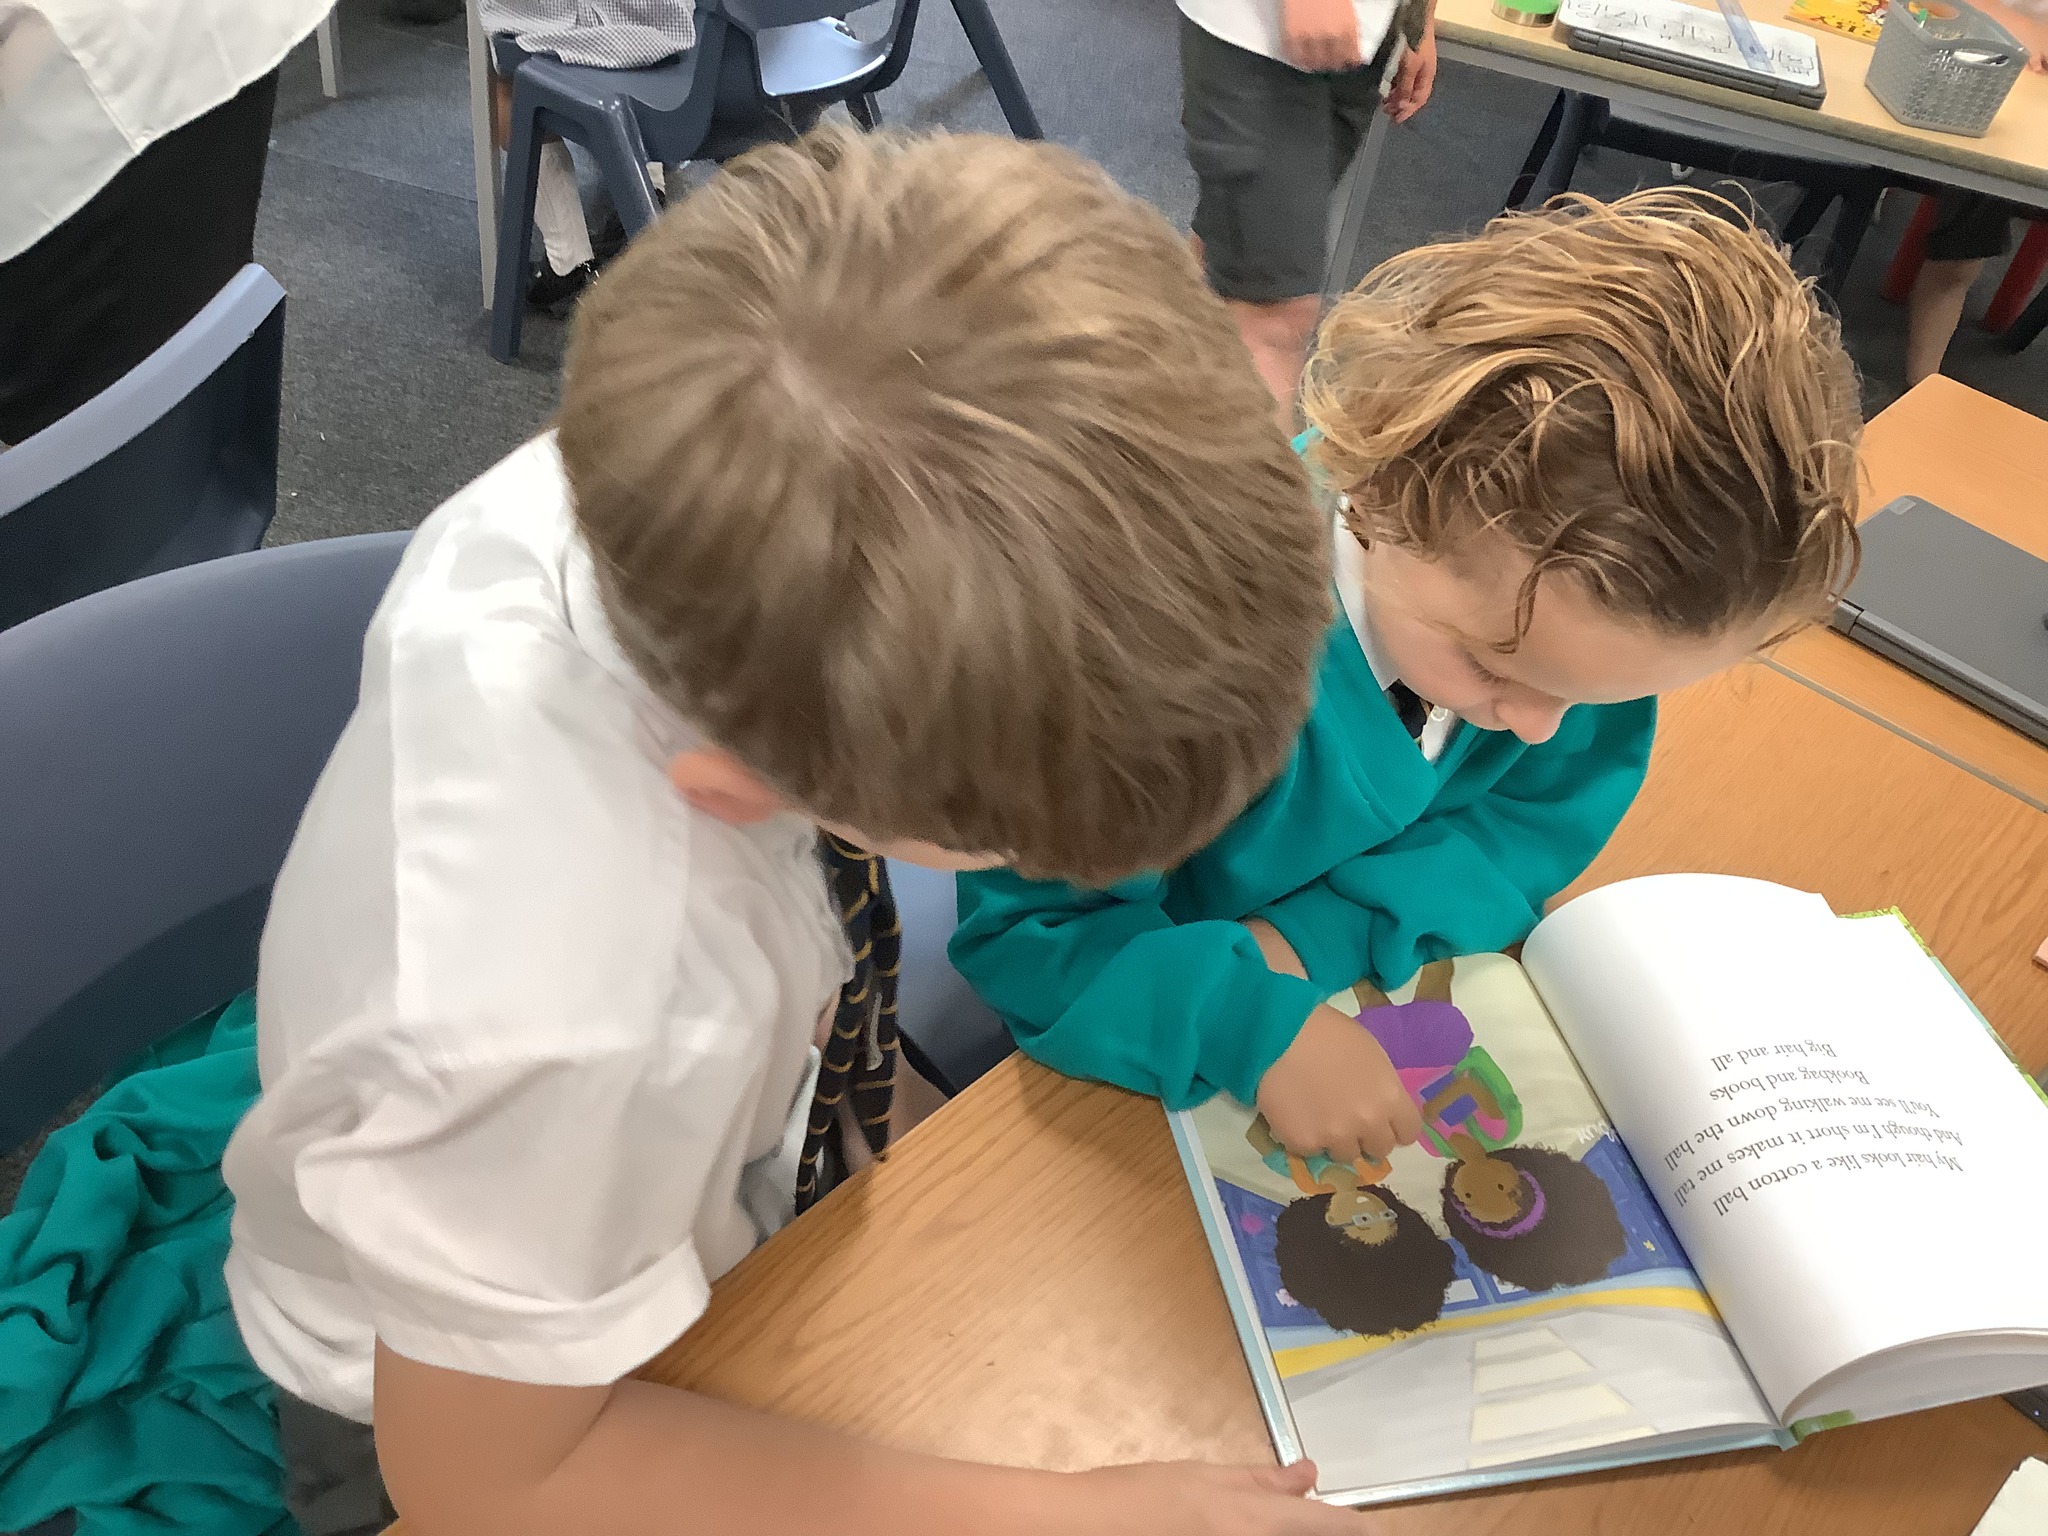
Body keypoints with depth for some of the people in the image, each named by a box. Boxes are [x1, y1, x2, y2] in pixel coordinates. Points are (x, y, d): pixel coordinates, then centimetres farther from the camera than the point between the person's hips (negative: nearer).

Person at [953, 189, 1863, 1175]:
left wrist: (1319, 933, -23)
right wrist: (1254, 1023, -40)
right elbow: (1018, 933, -24)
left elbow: (1541, 820, -7)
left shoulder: (1587, 582, -20)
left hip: (1394, 988, 5)